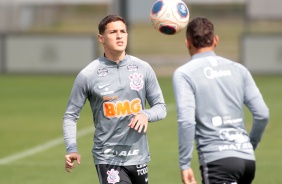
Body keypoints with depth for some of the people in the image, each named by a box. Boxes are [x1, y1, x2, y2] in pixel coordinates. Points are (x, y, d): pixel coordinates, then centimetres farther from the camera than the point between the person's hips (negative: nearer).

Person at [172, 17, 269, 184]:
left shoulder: (183, 73, 0)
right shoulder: (238, 69, 14)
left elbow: (186, 121, -12)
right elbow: (263, 115, 9)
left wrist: (184, 164, -7)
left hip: (218, 159, -6)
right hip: (247, 158, 6)